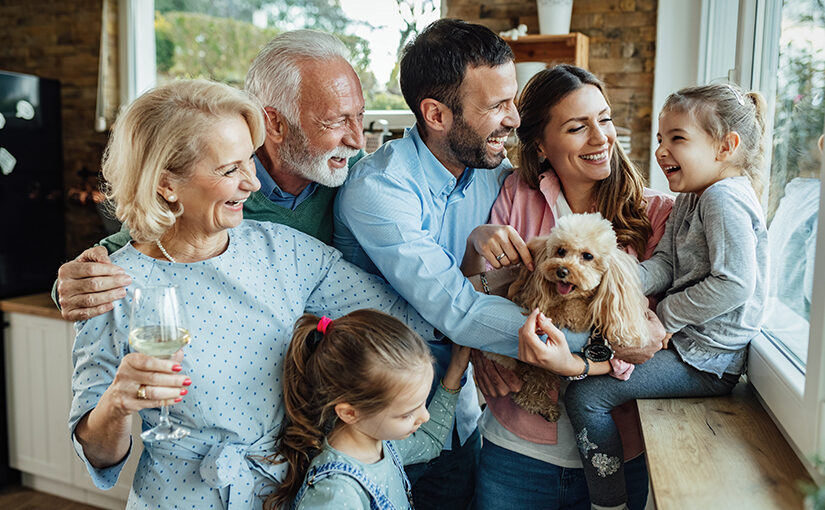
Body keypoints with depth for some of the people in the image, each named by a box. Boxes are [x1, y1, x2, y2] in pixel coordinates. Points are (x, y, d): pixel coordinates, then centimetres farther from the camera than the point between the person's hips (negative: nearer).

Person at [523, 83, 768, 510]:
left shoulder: (725, 198, -18)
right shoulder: (689, 199, 12)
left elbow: (735, 284, -26)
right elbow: (663, 266, 3)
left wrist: (666, 317, -17)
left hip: (707, 361, -10)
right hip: (685, 340, 10)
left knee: (585, 396, -12)